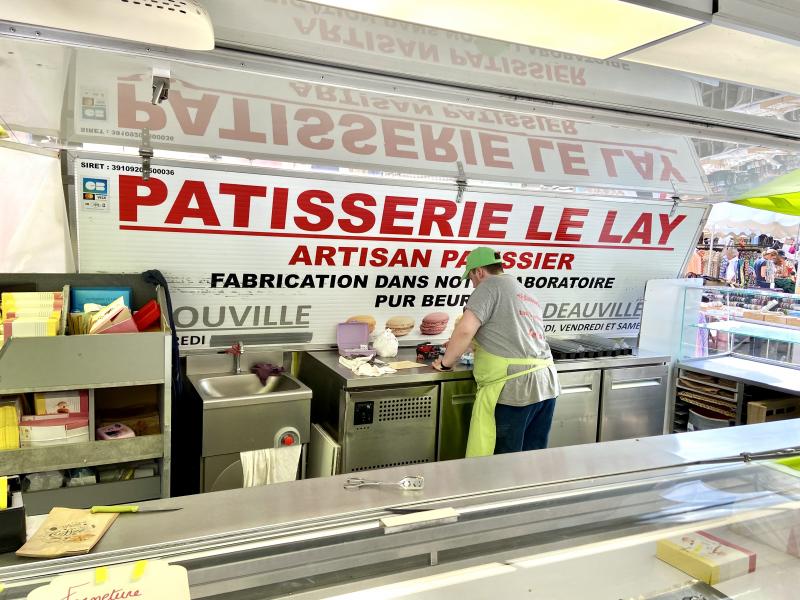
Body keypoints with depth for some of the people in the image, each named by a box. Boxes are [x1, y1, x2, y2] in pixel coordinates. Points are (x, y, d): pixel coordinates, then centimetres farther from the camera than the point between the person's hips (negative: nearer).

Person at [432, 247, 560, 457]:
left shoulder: (490, 285, -2)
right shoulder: (526, 294, 24)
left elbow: (465, 330, -13)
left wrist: (446, 362, 2)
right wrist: (461, 345, 35)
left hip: (514, 389, -8)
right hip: (546, 385, 8)